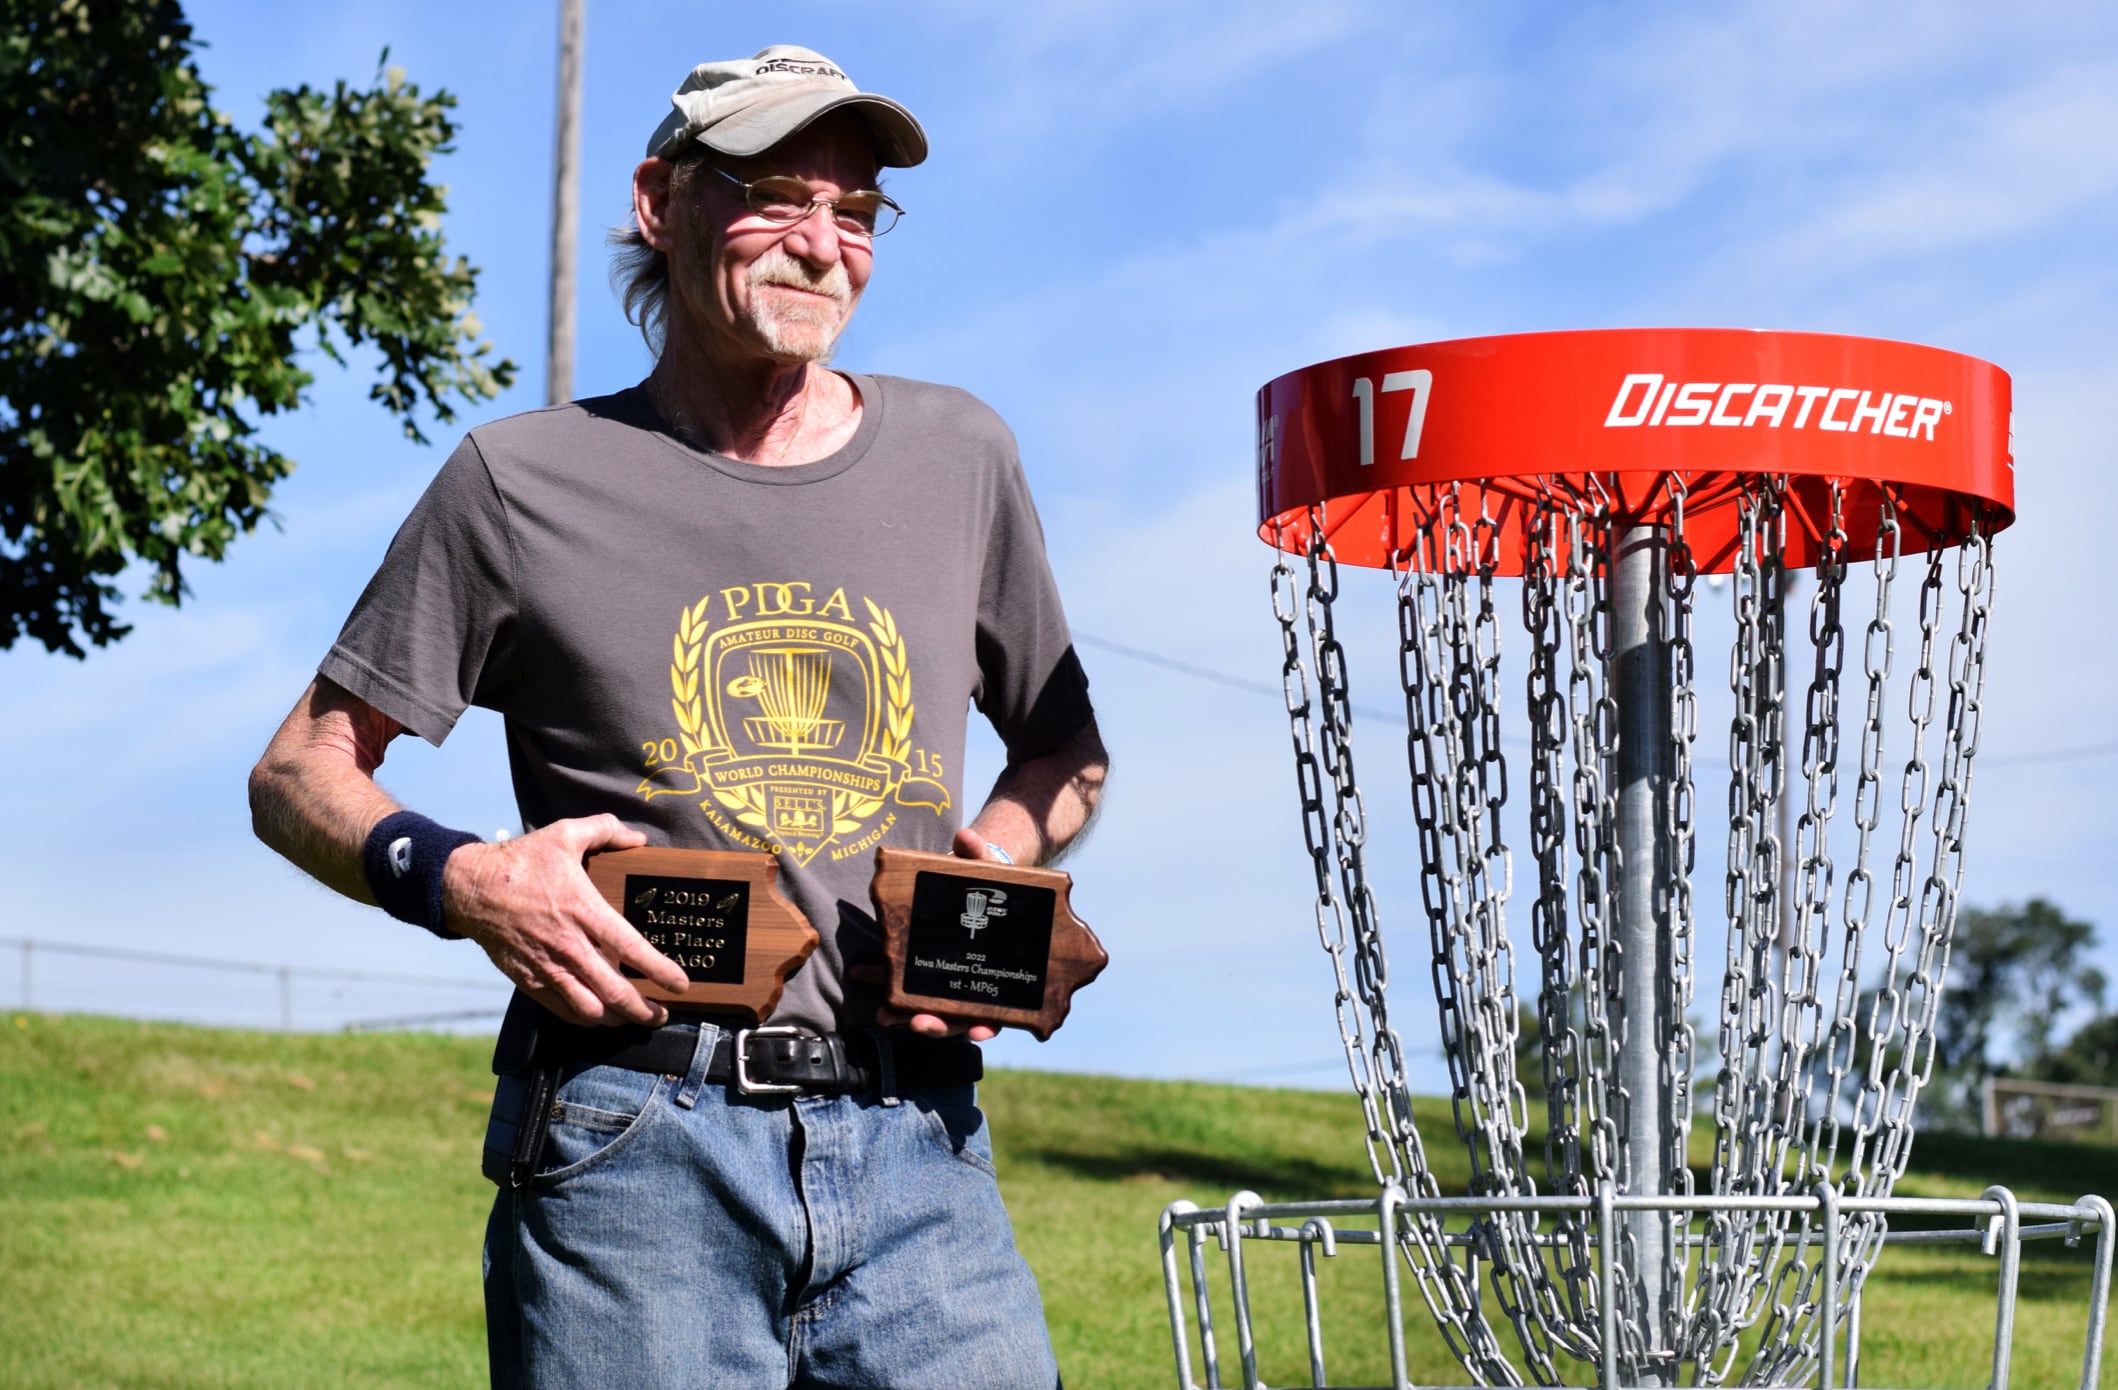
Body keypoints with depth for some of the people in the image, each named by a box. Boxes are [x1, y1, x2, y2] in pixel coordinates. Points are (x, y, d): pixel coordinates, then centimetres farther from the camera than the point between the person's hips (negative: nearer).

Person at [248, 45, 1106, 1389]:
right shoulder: (525, 481, 5)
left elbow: (1068, 750, 24)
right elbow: (303, 774, 9)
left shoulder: (959, 456, 13)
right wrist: (454, 877, -11)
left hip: (913, 1148, 2)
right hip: (633, 1146, -2)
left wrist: (1003, 860, 2)